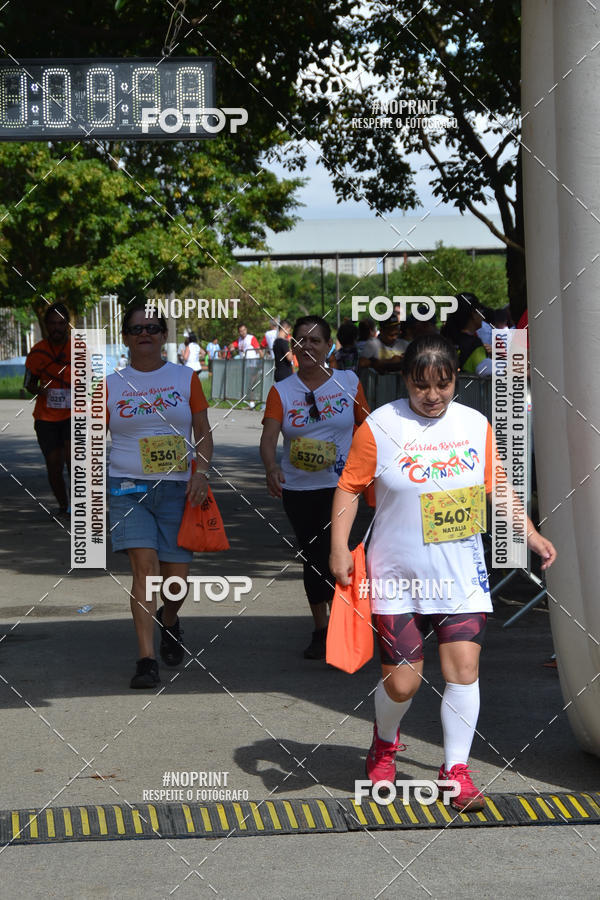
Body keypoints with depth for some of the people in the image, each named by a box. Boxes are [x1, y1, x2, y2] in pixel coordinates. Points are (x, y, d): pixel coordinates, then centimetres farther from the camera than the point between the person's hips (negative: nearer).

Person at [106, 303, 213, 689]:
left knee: (177, 578, 1)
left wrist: (201, 472, -8)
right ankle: (147, 660, -16)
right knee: (145, 564, -18)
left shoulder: (186, 378, 7)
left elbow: (203, 433, 9)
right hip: (129, 487, -1)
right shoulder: (112, 385, 6)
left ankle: (168, 620, 37)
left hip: (177, 488, 1)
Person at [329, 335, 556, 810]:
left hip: (462, 578, 3)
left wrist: (531, 534, 8)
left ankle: (457, 768, 9)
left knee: (464, 668, -6)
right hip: (397, 578, -2)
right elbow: (349, 487, -1)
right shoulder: (380, 427, -6)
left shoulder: (476, 425, 4)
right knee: (402, 680, -1)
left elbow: (497, 487, 15)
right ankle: (385, 743, 32)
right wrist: (339, 547, -10)